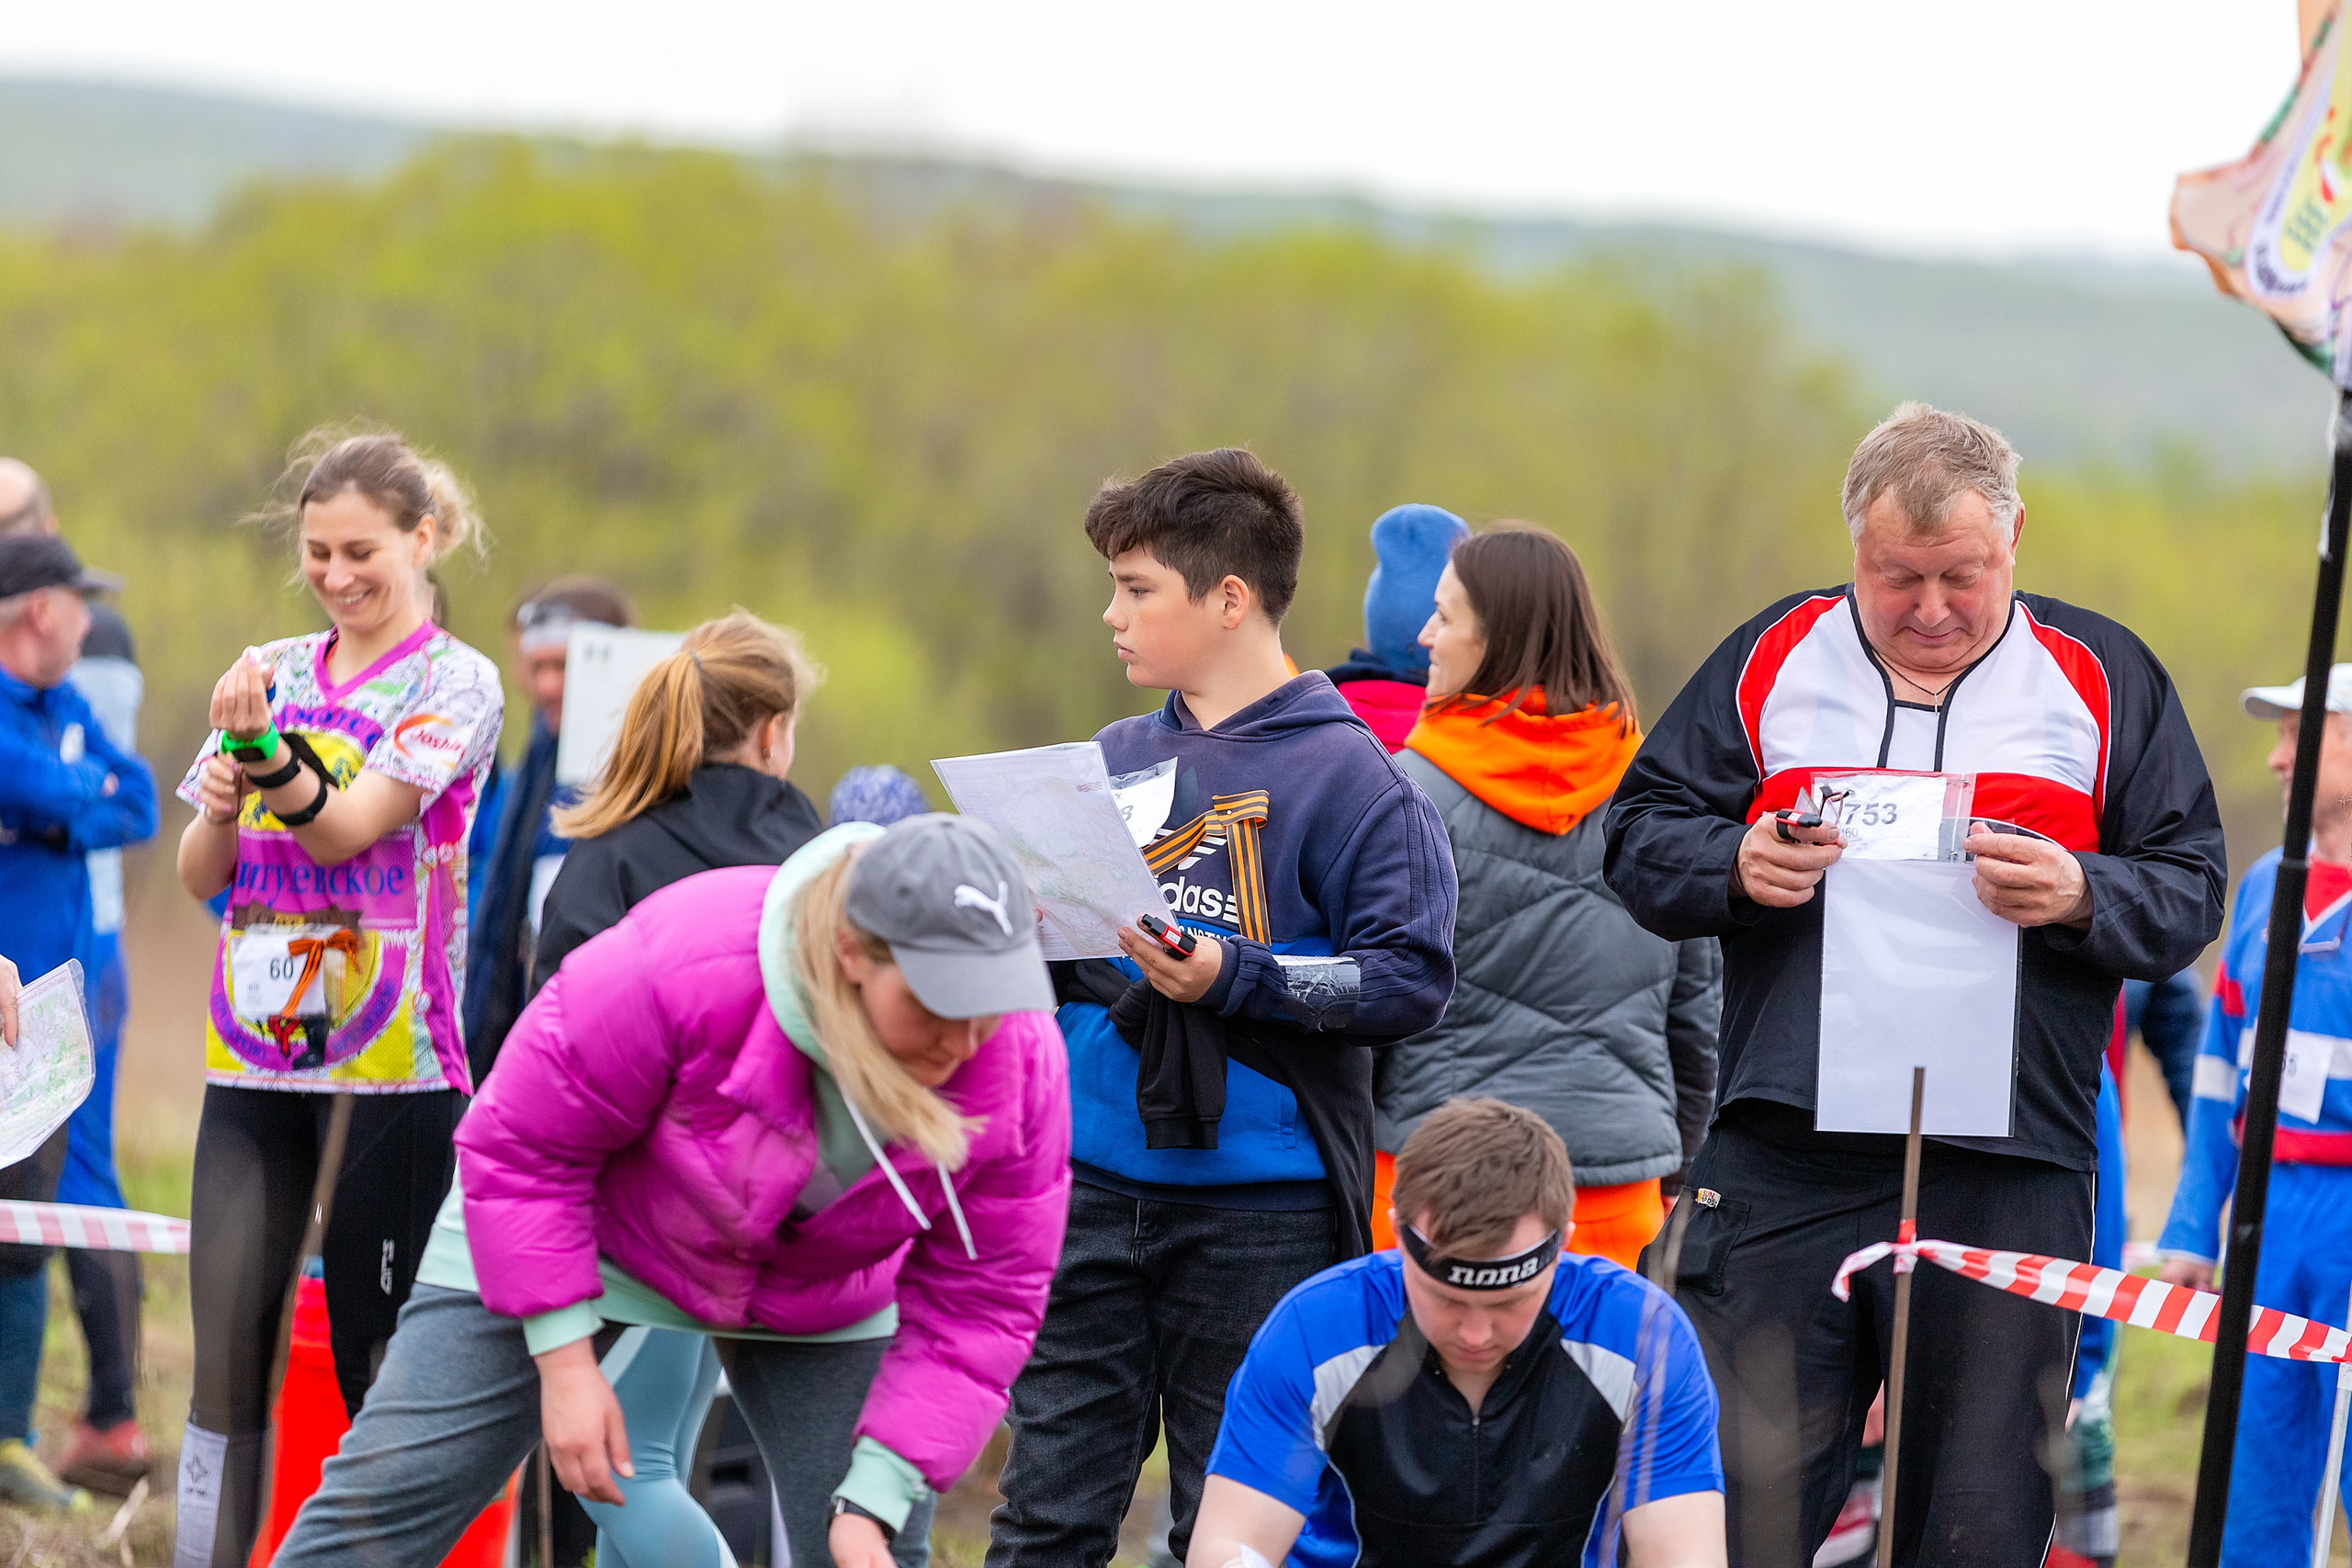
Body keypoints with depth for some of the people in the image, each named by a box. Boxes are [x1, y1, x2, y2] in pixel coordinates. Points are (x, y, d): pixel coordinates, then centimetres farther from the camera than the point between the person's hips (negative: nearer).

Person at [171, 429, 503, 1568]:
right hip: (255, 1047, 4)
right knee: (226, 1360, -1)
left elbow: (348, 827, -13)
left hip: (394, 1057, -4)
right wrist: (218, 810, -9)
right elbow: (201, 874, 13)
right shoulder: (273, 672, 13)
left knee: (373, 1360, -2)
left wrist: (267, 753, -30)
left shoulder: (454, 684, -1)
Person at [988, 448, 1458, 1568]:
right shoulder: (1115, 762, 13)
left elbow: (1411, 977, -15)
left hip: (1259, 1203, -5)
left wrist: (1232, 977, -22)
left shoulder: (1343, 773, -7)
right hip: (1094, 1184, 5)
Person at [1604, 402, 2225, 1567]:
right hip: (1786, 1161, 1)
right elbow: (1638, 837, 12)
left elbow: (2190, 892, 7)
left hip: (2008, 1175, 0)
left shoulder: (2102, 678, 9)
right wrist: (1737, 867, -9)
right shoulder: (1773, 661, 11)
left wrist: (2080, 897, -14)